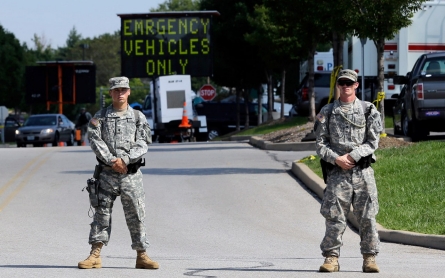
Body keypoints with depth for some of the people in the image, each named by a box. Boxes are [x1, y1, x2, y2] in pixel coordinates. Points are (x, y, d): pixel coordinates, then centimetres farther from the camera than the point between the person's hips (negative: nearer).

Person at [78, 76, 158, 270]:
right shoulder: (99, 117, 6)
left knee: (136, 214, 1)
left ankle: (142, 256, 8)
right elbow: (95, 140, -5)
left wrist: (125, 159, -16)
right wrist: (112, 161, -15)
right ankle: (95, 255, 0)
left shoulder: (138, 117, 7)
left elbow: (143, 143, -2)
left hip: (131, 175, 0)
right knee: (102, 212, -1)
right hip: (107, 174, 0)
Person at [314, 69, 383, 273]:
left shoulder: (368, 110, 7)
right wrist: (337, 159, -10)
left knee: (367, 217, -1)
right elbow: (320, 143, 6)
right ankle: (331, 258, 1)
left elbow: (373, 142, 1)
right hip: (336, 172, 0)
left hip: (363, 171, 0)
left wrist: (352, 156, -10)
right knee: (334, 217, -4)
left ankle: (369, 258, 6)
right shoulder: (327, 112, 10)